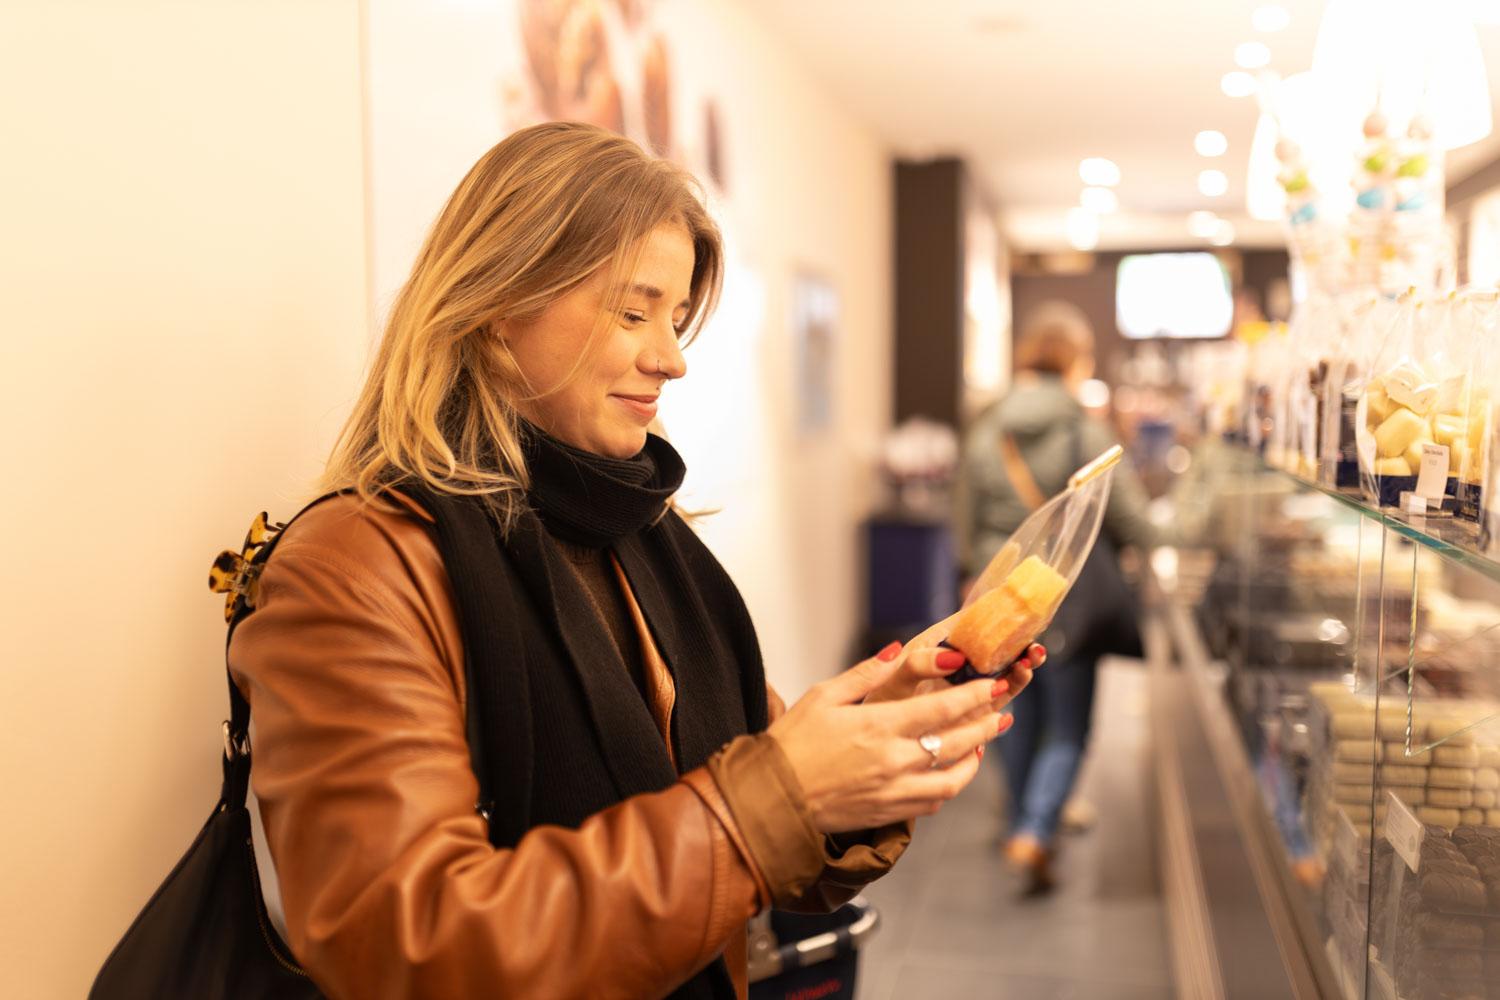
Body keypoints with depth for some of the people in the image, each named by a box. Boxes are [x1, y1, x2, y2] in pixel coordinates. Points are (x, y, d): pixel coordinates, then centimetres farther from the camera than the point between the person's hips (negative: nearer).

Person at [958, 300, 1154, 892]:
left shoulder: (983, 434, 0)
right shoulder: (1087, 434, -13)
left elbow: (968, 527, 9)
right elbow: (1133, 524, -8)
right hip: (1070, 596, -4)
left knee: (1019, 720, 18)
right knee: (1067, 730, 6)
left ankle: (1023, 830, 32)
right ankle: (1035, 833, -8)